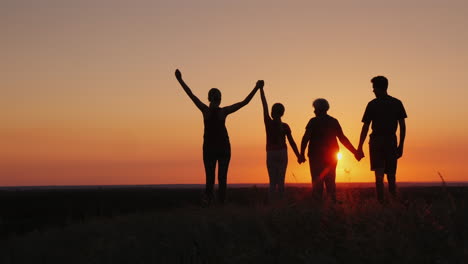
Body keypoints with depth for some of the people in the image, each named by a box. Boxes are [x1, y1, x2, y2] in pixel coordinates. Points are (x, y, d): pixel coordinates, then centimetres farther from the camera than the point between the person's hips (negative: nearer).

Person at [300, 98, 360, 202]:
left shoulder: (313, 121, -6)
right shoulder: (334, 121, 6)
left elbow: (306, 138, -14)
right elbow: (342, 138, 5)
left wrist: (302, 153, -14)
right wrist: (355, 152, 10)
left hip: (316, 155, -4)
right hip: (331, 156, 4)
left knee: (317, 181, -2)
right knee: (330, 181, 13)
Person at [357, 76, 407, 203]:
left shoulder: (372, 104, -2)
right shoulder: (397, 103, 7)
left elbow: (365, 127, -3)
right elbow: (403, 126, 5)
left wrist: (359, 148, 1)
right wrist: (401, 145, 11)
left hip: (376, 142, -3)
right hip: (391, 142, 3)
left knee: (379, 175, -4)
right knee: (391, 176, 10)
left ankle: (381, 203, -11)